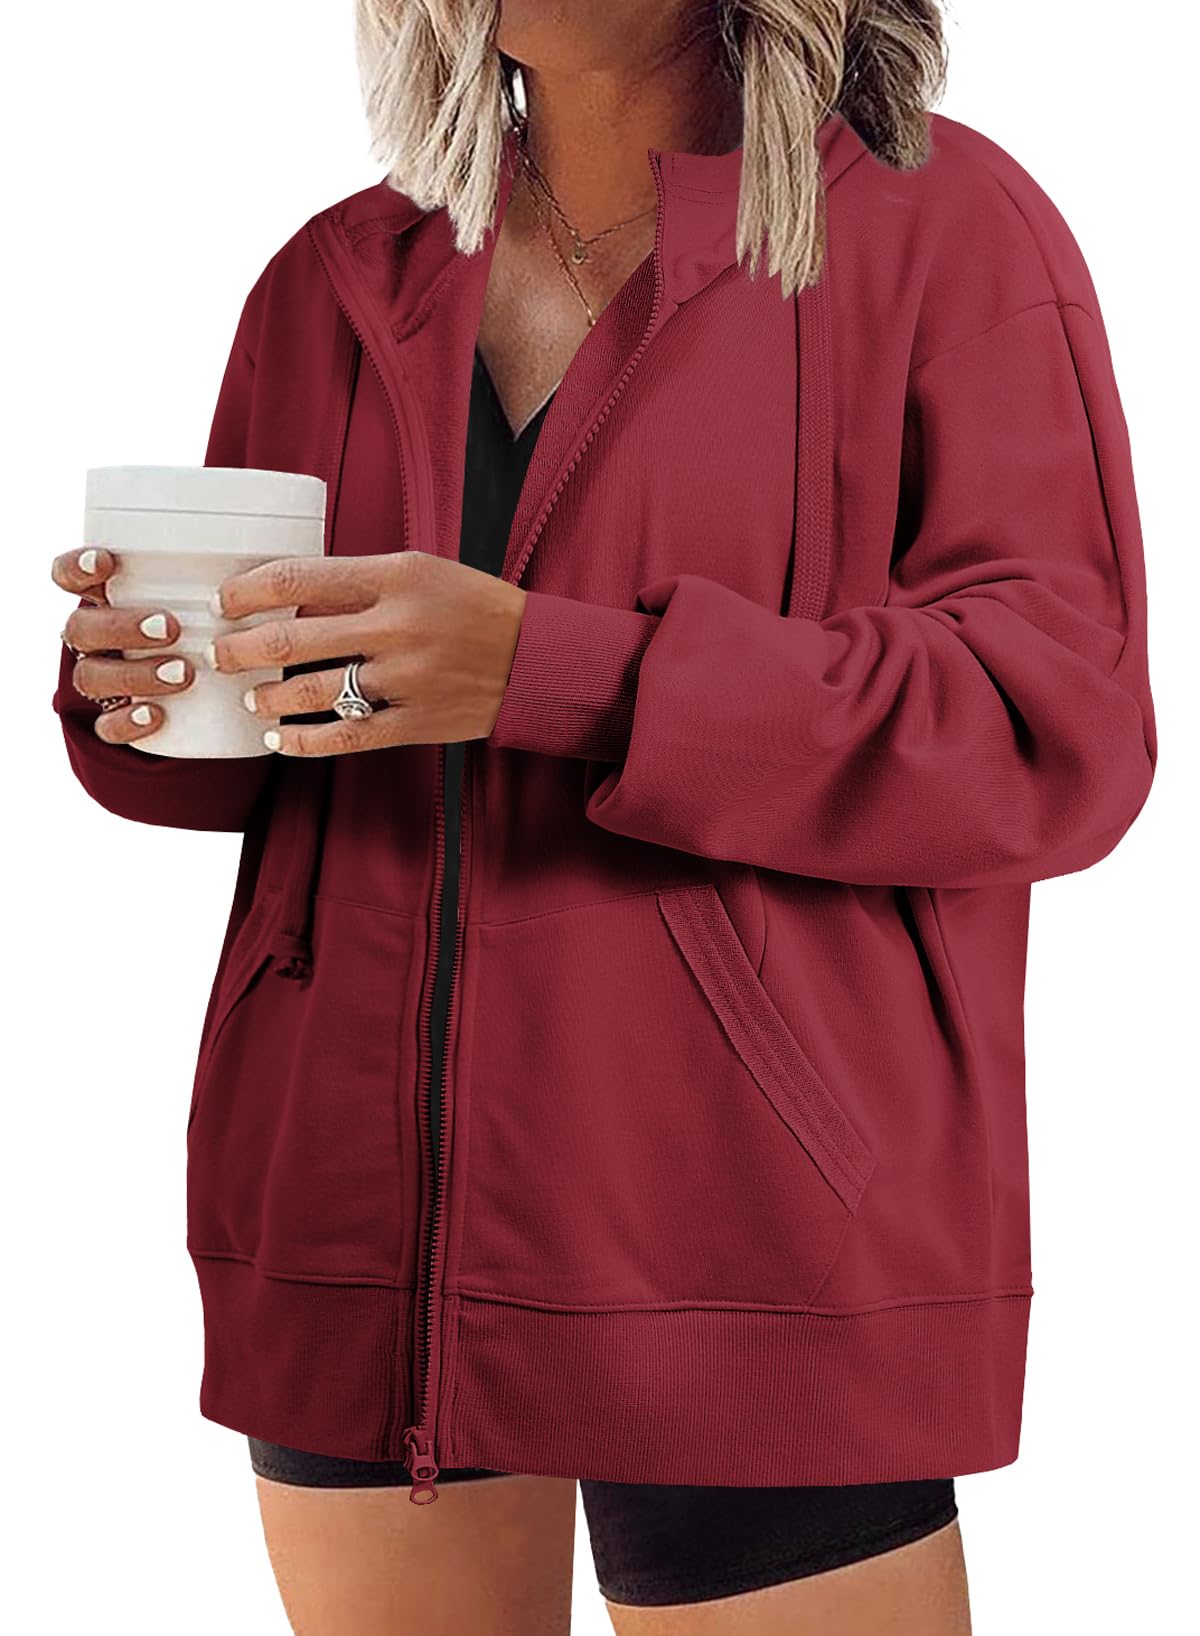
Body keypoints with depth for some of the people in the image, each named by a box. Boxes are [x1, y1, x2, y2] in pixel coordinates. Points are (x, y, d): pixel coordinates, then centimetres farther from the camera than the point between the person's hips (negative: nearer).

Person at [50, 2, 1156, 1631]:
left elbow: (1060, 730, -11)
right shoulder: (336, 280, 14)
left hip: (755, 1225, -4)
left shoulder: (937, 225, -1)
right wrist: (138, 688, -6)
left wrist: (559, 675, -21)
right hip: (353, 1198, 5)